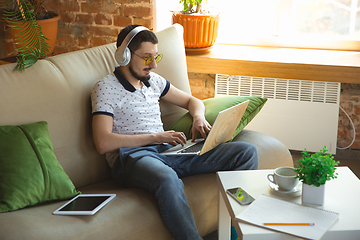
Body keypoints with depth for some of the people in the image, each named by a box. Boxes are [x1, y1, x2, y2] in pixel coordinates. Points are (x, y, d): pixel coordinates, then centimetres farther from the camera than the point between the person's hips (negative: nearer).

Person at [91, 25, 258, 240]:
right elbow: (103, 143, -13)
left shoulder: (153, 80, 20)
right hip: (131, 157, -7)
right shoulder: (105, 88, 0)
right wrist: (155, 136, -14)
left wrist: (198, 117, 6)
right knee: (168, 179, -46)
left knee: (247, 152, -9)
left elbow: (192, 101, 32)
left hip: (167, 150, 7)